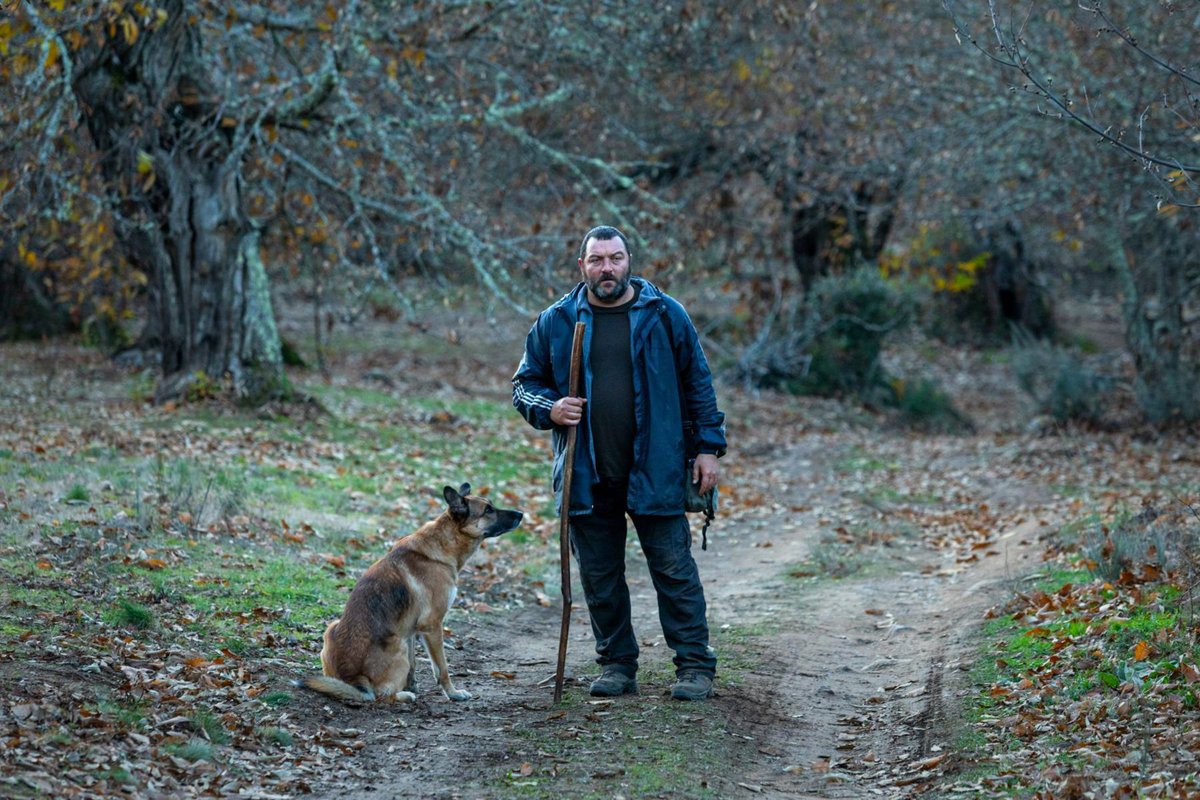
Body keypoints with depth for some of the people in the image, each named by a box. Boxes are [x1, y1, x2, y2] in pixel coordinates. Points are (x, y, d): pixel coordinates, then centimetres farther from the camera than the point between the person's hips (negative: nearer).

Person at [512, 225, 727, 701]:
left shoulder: (665, 315, 3)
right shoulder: (556, 322, 6)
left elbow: (698, 384, 7)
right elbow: (525, 383, 14)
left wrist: (708, 447, 1)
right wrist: (549, 409, -8)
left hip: (655, 473, -2)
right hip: (587, 477, 2)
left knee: (673, 568, -2)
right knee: (599, 576, 8)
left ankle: (695, 666, 4)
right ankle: (617, 664, 19)